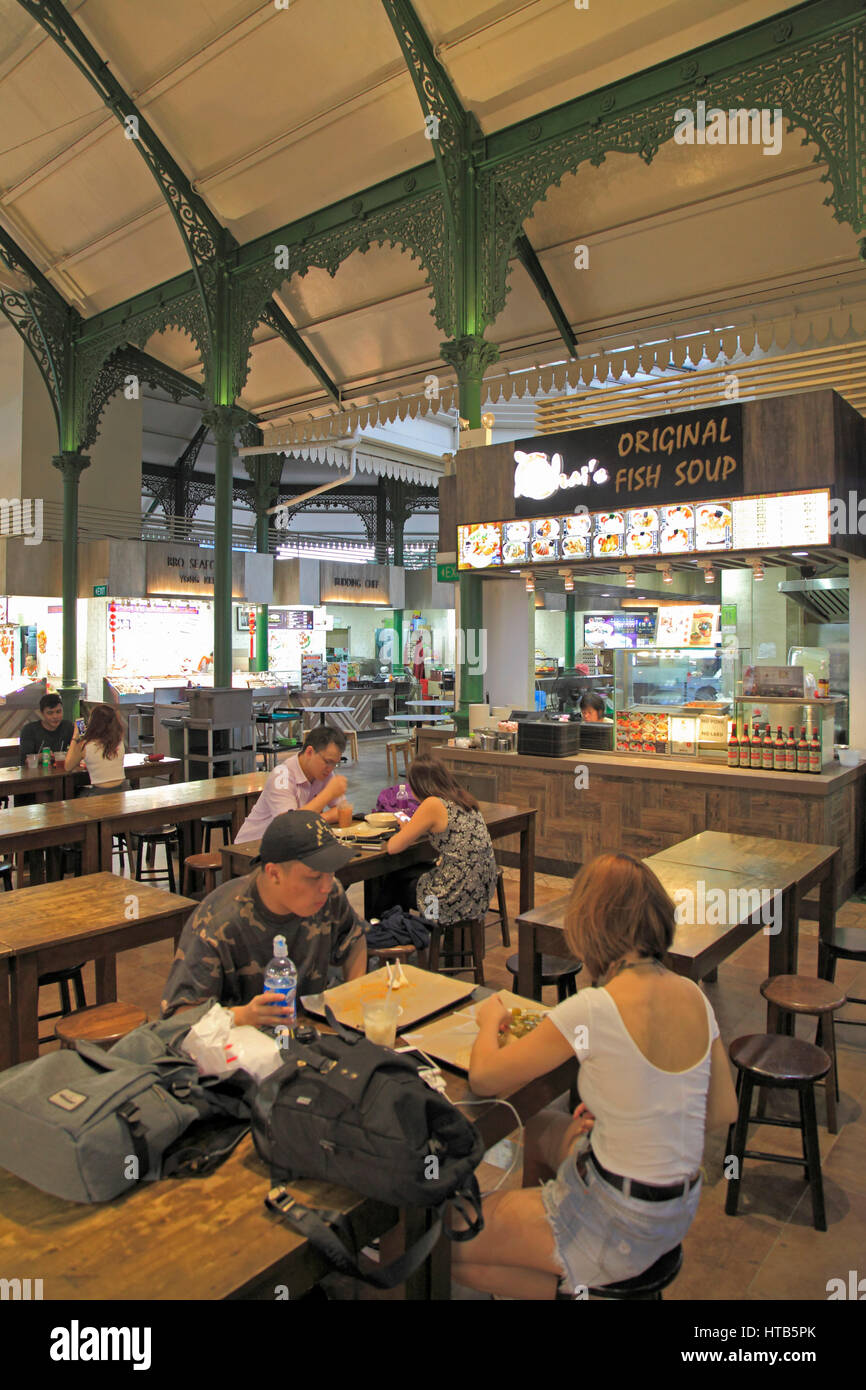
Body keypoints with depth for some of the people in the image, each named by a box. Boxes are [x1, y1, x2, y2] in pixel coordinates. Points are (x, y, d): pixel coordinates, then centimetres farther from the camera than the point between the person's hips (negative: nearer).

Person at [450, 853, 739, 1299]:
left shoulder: (594, 1010, -28)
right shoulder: (693, 996, -8)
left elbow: (484, 1079, -18)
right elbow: (723, 1111, 4)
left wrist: (490, 1021, 3)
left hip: (620, 1224, -7)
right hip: (679, 1209, 7)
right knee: (540, 1128, 30)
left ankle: (565, 1286, 9)